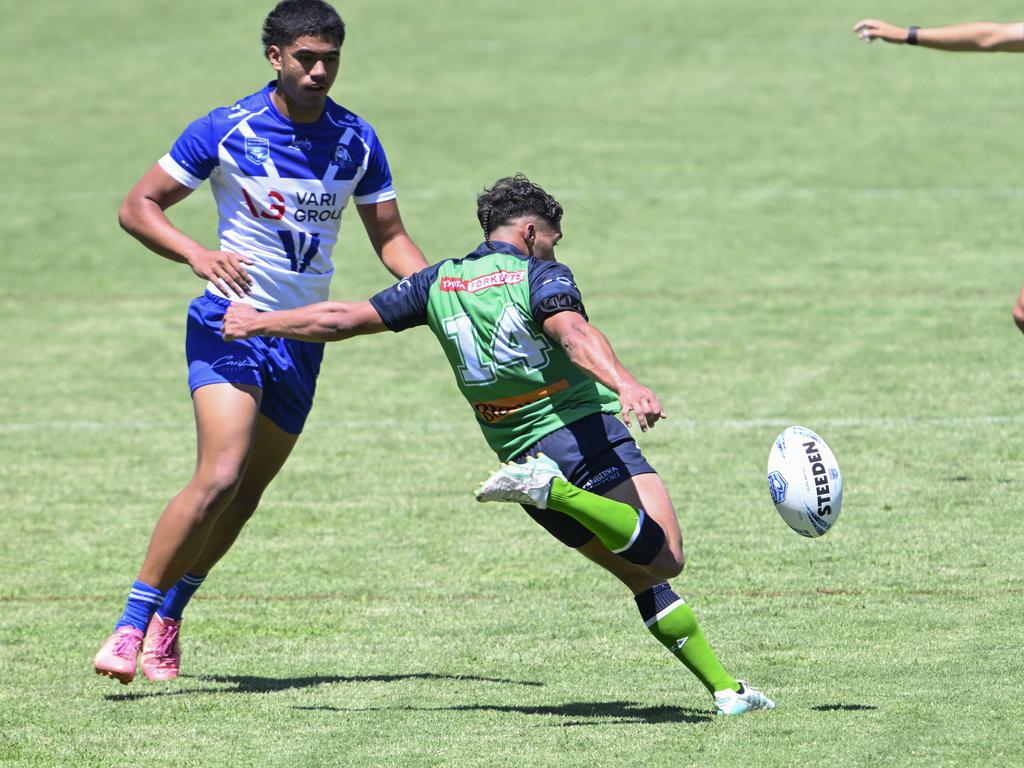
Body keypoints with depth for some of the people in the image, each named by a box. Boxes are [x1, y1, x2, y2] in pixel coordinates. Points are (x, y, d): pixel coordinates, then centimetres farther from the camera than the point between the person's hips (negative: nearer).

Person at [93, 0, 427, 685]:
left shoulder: (358, 142, 4)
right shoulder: (225, 131, -9)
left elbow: (390, 237, 11)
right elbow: (139, 206, -5)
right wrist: (197, 256, -23)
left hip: (303, 339, 5)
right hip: (231, 325, -5)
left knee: (245, 496, 8)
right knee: (220, 478, -22)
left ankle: (168, 616, 27)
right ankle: (131, 625, -15)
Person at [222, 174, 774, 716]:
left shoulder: (438, 283, 14)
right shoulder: (540, 275, -2)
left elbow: (341, 319, 18)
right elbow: (574, 334, -24)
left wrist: (258, 322, 32)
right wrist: (624, 384, -40)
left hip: (519, 448, 7)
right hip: (586, 437, -7)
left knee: (642, 575, 12)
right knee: (664, 557, -22)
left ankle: (723, 688, 0)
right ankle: (553, 488, -34)